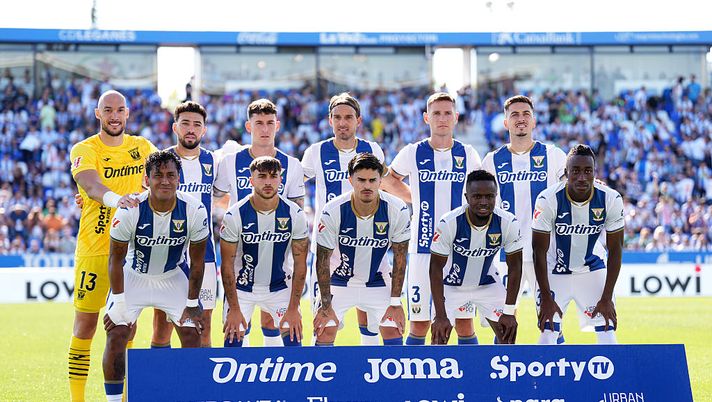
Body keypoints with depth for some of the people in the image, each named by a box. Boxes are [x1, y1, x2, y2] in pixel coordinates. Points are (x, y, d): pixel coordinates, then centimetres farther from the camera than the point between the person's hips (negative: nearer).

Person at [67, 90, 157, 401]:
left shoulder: (142, 147, 10)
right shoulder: (84, 150, -7)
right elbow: (91, 186, -24)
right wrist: (116, 199, -45)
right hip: (94, 248, -4)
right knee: (85, 325, 0)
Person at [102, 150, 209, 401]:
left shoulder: (194, 211, -23)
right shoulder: (129, 211, -27)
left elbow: (197, 261, -10)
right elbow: (116, 258, -14)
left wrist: (192, 304, -6)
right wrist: (119, 304, -15)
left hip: (174, 276, 1)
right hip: (133, 275, -1)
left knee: (192, 335, -7)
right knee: (116, 335, -12)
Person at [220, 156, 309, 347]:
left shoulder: (295, 214, -13)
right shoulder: (235, 215, -17)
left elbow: (300, 264, -7)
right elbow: (227, 265, -12)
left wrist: (293, 308, -12)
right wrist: (234, 309, -15)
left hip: (279, 286, 1)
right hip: (241, 287, -1)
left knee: (293, 339, -9)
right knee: (233, 342, -11)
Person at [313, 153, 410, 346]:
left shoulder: (397, 210, -20)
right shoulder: (333, 211, -24)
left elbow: (399, 258, -9)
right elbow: (322, 260, -14)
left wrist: (395, 302, -10)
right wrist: (326, 305, -13)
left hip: (378, 283, 1)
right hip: (339, 282, -1)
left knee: (393, 333, -6)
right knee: (325, 332, -9)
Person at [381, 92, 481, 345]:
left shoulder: (467, 154, 5)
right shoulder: (412, 153, 1)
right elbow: (388, 180, 18)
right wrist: (414, 198, 10)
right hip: (423, 248, -1)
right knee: (419, 323, -1)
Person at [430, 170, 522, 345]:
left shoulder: (508, 223, -24)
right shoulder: (449, 223, -30)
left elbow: (515, 267, -12)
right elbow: (436, 267, -22)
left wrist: (509, 312, -15)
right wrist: (440, 316, -26)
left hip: (488, 284, 2)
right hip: (452, 284, -2)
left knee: (507, 334, -5)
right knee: (439, 336, -11)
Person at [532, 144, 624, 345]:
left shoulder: (611, 199, -19)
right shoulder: (548, 200, -24)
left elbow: (615, 250, -10)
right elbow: (540, 251, -16)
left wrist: (607, 298, -12)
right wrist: (546, 298, -18)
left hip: (593, 270, 2)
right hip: (556, 273, -2)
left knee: (607, 335, -7)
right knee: (548, 336, -11)